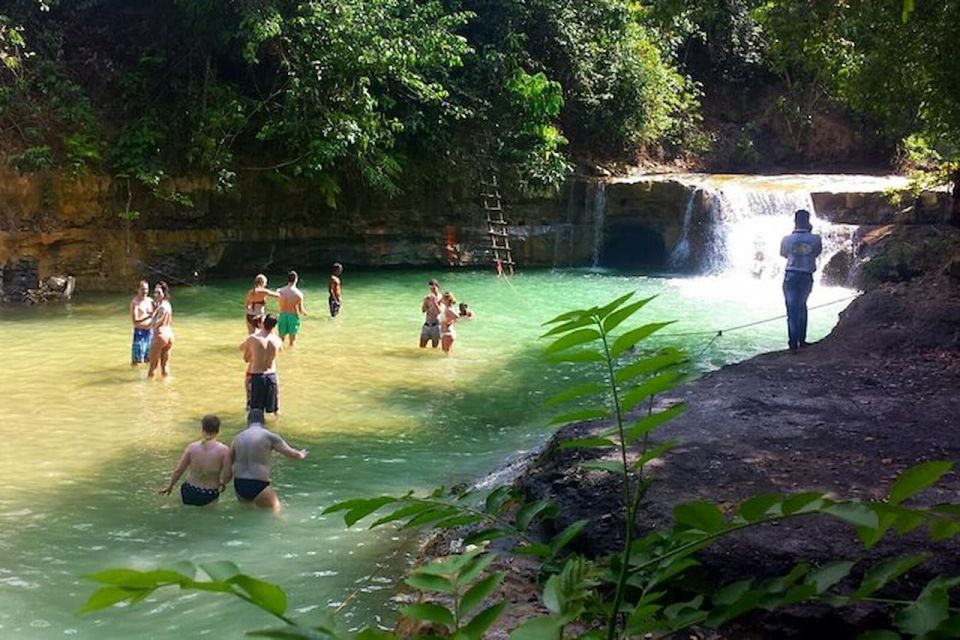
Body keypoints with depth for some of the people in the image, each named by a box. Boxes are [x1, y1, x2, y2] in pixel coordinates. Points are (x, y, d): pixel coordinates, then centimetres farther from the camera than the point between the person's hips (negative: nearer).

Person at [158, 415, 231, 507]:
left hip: (190, 494, 3)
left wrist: (170, 486, 18)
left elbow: (178, 470, 1)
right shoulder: (224, 450, -13)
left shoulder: (192, 447, -6)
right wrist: (222, 484, 11)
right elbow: (227, 474, -11)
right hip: (210, 496, -3)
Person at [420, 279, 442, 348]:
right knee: (421, 347, 3)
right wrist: (425, 301, -15)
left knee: (434, 348, 3)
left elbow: (439, 311, -16)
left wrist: (434, 301, -24)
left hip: (436, 325, -3)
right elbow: (423, 310, -2)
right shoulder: (427, 297, 5)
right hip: (426, 325, 3)